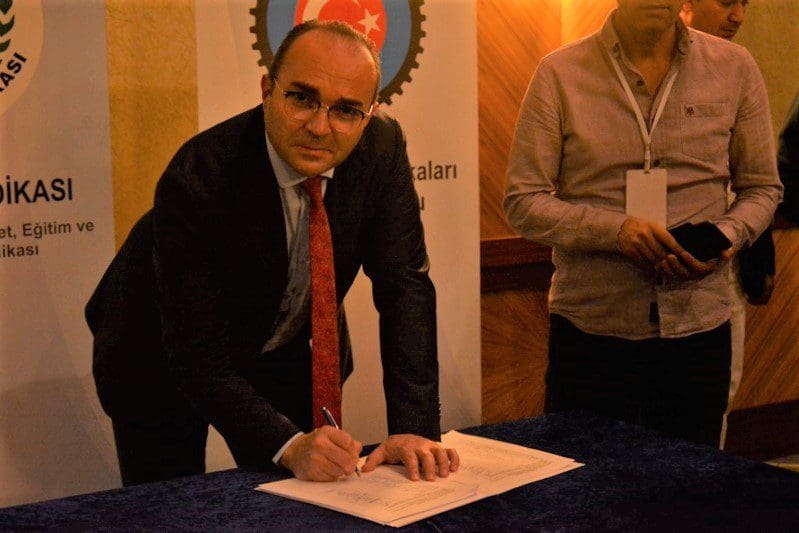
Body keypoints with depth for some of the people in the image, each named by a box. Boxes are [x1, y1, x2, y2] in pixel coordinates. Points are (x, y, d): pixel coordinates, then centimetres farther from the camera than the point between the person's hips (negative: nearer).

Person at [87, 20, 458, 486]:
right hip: (163, 365, -4)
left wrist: (414, 428, -28)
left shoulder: (380, 146, -21)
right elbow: (198, 358, -33)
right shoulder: (197, 180, -34)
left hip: (291, 353, 4)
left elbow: (405, 285, -19)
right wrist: (289, 445, -45)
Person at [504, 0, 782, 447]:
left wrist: (724, 238, -10)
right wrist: (615, 229, -19)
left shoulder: (734, 68, 4)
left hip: (699, 327, 2)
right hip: (590, 330, -2)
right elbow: (523, 202, -4)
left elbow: (762, 187, 11)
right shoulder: (560, 74, -2)